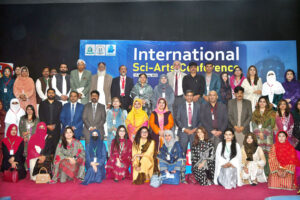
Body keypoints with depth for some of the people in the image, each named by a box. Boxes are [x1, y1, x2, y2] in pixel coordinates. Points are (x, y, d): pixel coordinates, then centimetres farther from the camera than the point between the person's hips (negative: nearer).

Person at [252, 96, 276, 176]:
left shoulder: (271, 112, 8)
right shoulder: (255, 112, 17)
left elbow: (272, 124, 0)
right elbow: (253, 124, 9)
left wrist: (263, 132, -8)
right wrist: (259, 133, -6)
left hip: (267, 136, -2)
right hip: (257, 136, 2)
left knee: (267, 154, -8)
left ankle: (267, 173, -4)